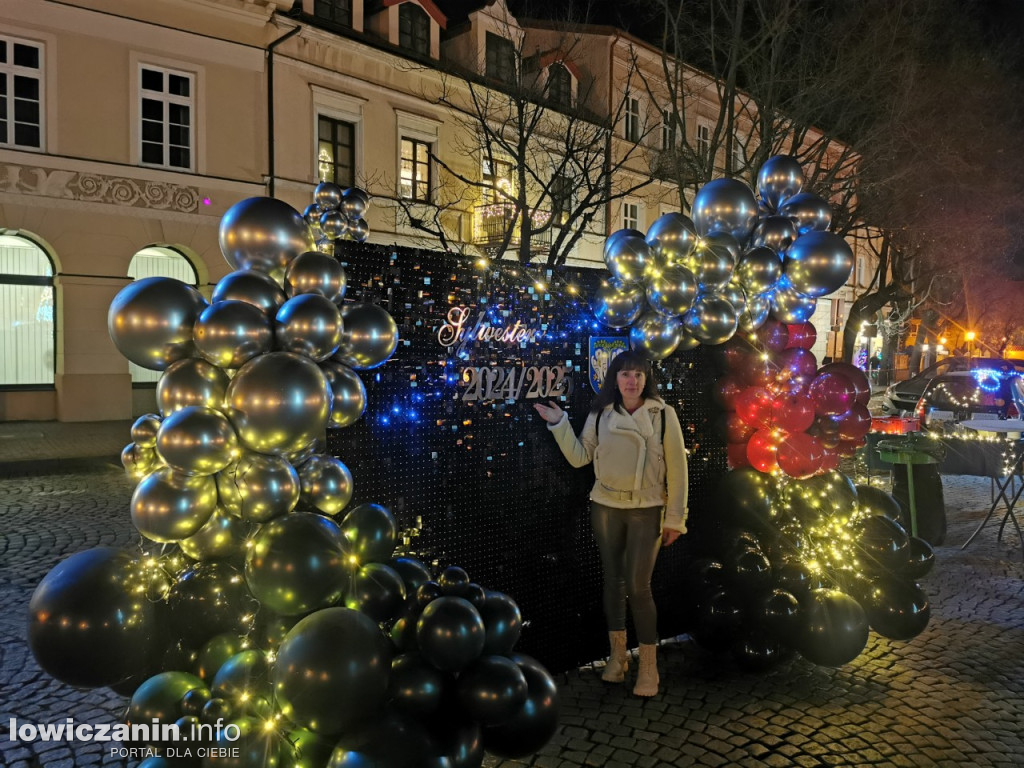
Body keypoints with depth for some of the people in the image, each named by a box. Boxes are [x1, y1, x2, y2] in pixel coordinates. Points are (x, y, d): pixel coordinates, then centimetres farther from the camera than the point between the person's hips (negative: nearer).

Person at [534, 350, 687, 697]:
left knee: (638, 586, -4)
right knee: (612, 581, 12)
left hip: (646, 511, -3)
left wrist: (675, 517, -6)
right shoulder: (600, 414, 2)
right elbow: (579, 457, 2)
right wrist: (559, 423, -8)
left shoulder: (663, 414, -6)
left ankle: (649, 666, 13)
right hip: (605, 508, 3)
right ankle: (618, 655, 29)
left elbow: (677, 468, -4)